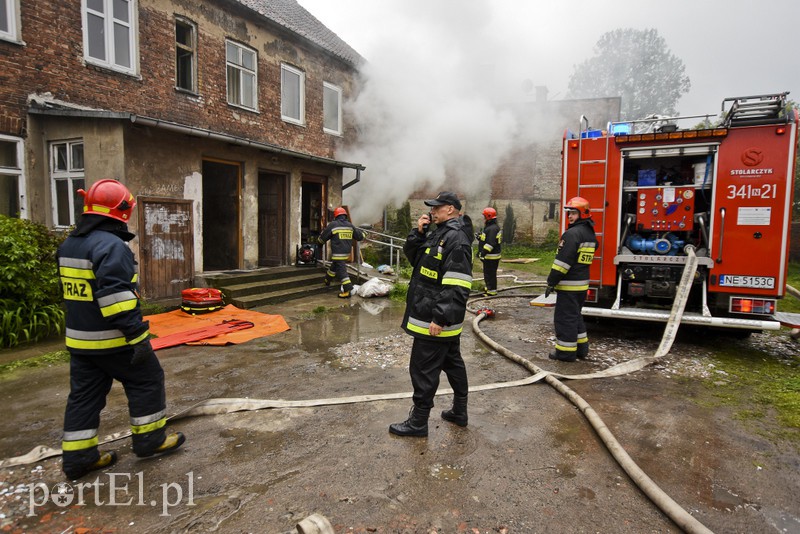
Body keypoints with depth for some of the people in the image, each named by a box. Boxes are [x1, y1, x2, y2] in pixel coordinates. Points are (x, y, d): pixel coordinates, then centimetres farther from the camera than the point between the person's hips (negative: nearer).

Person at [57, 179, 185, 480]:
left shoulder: (69, 244, 12)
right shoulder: (111, 245, -20)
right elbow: (114, 293, -28)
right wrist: (136, 334, -28)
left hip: (80, 338, 9)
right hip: (113, 340, -9)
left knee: (84, 393, 15)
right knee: (147, 381, 7)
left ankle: (77, 457, 21)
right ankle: (149, 439, 17)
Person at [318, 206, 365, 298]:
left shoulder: (333, 225, -8)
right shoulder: (350, 225, 5)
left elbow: (322, 238, 0)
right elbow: (360, 236, 10)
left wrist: (319, 241, 22)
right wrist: (361, 232, 33)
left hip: (337, 254, -7)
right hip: (346, 253, 7)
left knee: (341, 271, -6)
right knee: (334, 266, 26)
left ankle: (347, 290, -13)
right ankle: (327, 281, 46)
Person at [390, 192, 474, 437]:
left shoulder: (456, 238, -19)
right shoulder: (439, 233, 14)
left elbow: (456, 286, -26)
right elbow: (412, 255, 18)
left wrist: (440, 318, -27)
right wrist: (418, 232, 2)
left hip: (434, 320, -11)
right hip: (445, 319, 11)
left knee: (423, 369, -1)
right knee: (452, 362, 19)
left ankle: (418, 421, 12)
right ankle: (459, 412, 34)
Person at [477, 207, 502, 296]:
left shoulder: (493, 228, -19)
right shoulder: (489, 227, 16)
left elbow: (491, 243, -26)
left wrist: (483, 252, -25)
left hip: (491, 256, -11)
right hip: (488, 256, 11)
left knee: (490, 274, -5)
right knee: (487, 273, 19)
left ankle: (492, 291, 1)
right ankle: (488, 289, 28)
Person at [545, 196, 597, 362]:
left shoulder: (572, 233, -18)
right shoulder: (590, 234, 13)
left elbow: (563, 261, -22)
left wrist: (552, 282, -17)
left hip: (569, 285, -9)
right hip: (582, 283, 10)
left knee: (565, 317, -1)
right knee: (576, 315, 20)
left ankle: (566, 351, 5)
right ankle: (581, 348, 27)